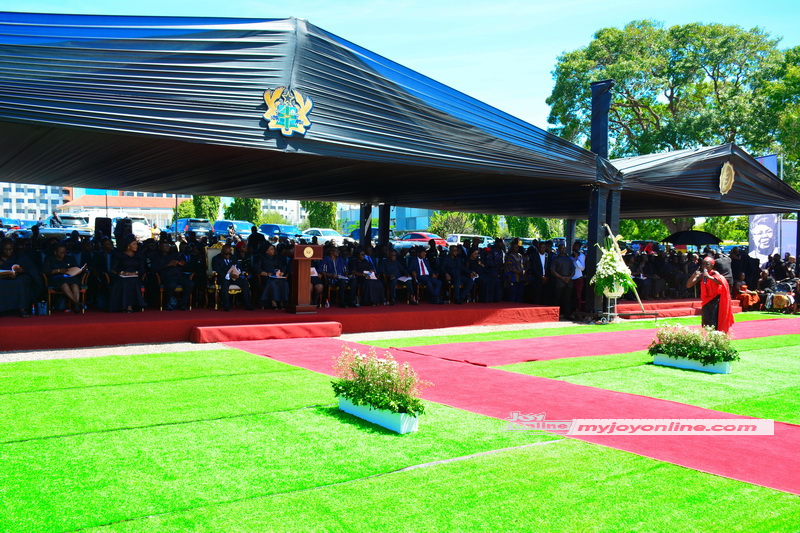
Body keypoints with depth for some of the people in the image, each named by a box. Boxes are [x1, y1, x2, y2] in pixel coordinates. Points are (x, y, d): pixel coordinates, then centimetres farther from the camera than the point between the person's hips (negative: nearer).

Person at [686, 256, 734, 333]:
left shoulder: (715, 273, -8)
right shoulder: (701, 275, 3)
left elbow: (722, 282, -28)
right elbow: (688, 286, -1)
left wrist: (708, 276, -31)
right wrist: (694, 275, -16)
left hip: (715, 301, -5)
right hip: (706, 302, 5)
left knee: (714, 324, -12)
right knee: (706, 324, 5)